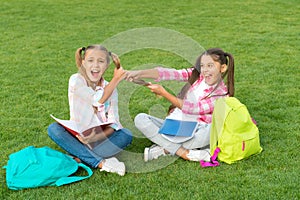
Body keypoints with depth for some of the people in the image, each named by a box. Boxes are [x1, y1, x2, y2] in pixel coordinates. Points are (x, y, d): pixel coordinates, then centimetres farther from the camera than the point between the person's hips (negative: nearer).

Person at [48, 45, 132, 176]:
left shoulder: (110, 88, -3)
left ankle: (80, 157, -27)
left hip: (100, 136, 1)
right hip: (78, 135, -1)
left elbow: (113, 123, -11)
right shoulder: (76, 80, -11)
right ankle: (100, 162, -35)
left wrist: (96, 137, -30)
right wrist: (116, 79, -19)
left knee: (126, 135, -24)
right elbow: (98, 100, -25)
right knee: (53, 129, -29)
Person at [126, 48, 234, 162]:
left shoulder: (222, 94, -8)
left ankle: (165, 149, -27)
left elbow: (191, 108, -17)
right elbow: (169, 73, -14)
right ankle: (185, 153, -28)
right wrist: (140, 73, -30)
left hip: (193, 134, -4)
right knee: (140, 119, -20)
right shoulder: (195, 74, 4)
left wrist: (164, 93, -21)